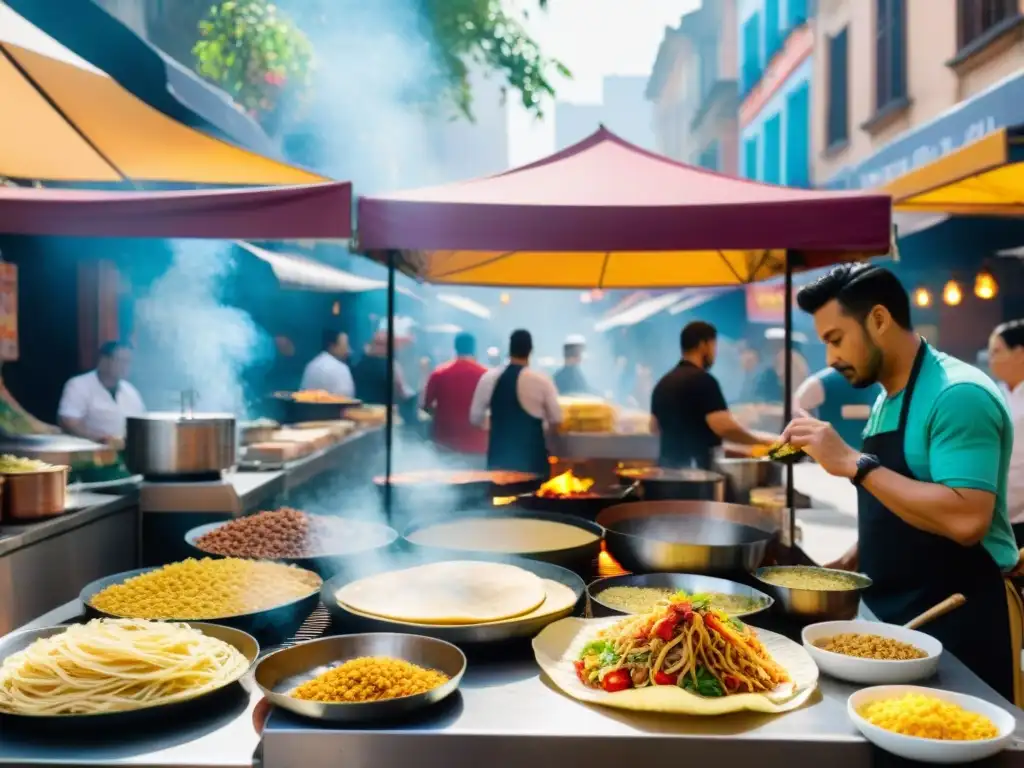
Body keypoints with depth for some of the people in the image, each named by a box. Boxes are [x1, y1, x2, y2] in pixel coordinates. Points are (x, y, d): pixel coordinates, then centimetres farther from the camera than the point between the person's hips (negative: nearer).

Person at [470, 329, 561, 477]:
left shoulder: (489, 378, -3)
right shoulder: (542, 381, -10)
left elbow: (475, 417, 4)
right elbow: (556, 420, -1)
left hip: (499, 453, 3)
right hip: (532, 456, -2)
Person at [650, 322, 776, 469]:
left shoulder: (664, 382, 12)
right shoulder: (702, 380, -14)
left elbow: (655, 427, 22)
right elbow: (724, 427, -22)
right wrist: (760, 440, -9)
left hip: (667, 464, 9)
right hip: (694, 466, -8)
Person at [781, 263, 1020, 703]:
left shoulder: (959, 395, -18)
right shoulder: (886, 403, 9)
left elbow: (967, 521, -29)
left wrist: (854, 463, -28)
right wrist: (852, 562, 6)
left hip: (959, 622, -8)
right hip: (893, 617, 9)